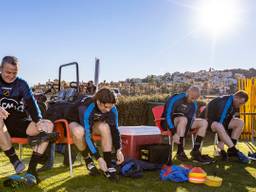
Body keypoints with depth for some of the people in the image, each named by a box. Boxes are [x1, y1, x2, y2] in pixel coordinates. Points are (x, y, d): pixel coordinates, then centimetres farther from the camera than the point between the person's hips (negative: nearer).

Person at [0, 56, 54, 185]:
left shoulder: (22, 84, 5)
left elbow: (31, 103, -9)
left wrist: (38, 120, -28)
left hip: (20, 123, 2)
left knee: (47, 125, -22)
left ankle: (31, 169, -26)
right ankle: (14, 160, -22)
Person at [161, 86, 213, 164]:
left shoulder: (194, 104, 0)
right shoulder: (175, 99, -21)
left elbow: (192, 118, 0)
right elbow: (167, 116, -27)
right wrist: (174, 133, -35)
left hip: (185, 122, 7)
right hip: (169, 123, -6)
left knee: (204, 122, -9)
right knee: (183, 119, -38)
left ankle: (195, 151, -15)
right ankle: (180, 151, -32)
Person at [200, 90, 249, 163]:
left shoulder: (235, 105, 0)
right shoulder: (223, 102, -28)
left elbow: (228, 120, 2)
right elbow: (220, 119, -31)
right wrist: (221, 141, -30)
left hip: (221, 120, 8)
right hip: (207, 120, -8)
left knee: (240, 122, -9)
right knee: (218, 126, -40)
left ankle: (231, 150, -13)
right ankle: (234, 151, -31)